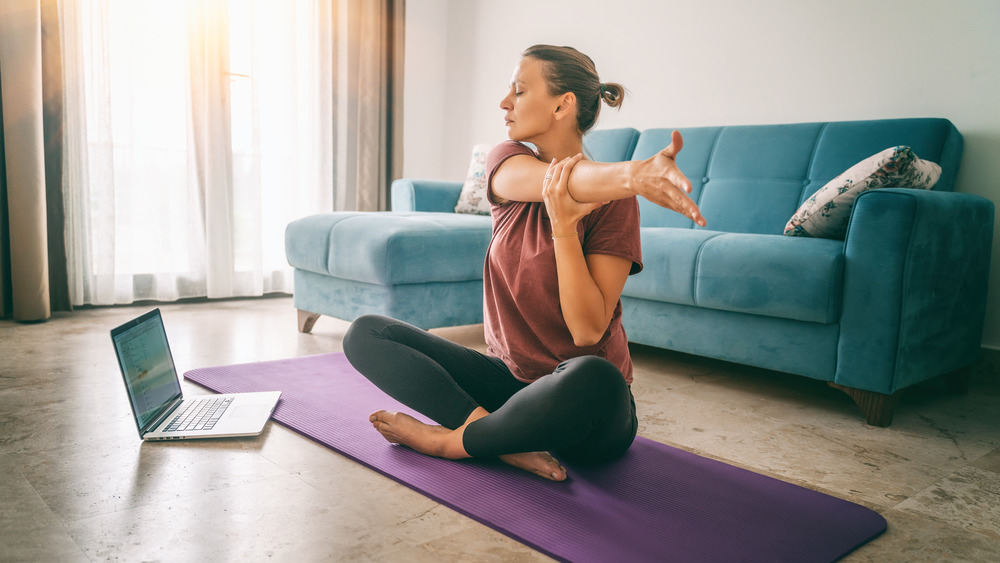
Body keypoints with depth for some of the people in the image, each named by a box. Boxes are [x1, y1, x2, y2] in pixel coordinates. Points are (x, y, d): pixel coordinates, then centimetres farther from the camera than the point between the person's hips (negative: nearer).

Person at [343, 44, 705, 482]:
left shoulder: (613, 201, -12)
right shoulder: (507, 161, 1)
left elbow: (588, 331, -19)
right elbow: (563, 181, -26)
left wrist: (563, 225, -29)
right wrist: (635, 173, -47)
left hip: (583, 411, -4)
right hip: (509, 377, 5)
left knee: (594, 378, -41)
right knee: (366, 334, -7)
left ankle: (450, 440, -15)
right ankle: (508, 441, -22)